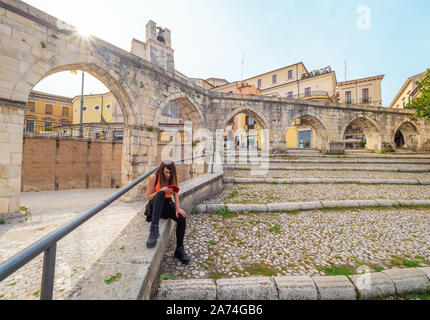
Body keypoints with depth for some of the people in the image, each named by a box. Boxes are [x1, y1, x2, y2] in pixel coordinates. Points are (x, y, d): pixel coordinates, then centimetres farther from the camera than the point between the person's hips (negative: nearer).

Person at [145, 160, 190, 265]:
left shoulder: (173, 178, 0)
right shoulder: (154, 178, -10)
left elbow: (175, 194, -3)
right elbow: (148, 197, -8)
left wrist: (178, 208, -18)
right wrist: (160, 191, -25)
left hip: (167, 204, 3)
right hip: (155, 206, -2)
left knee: (182, 218, -25)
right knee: (160, 194, -36)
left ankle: (179, 250, -7)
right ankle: (154, 230, -45)